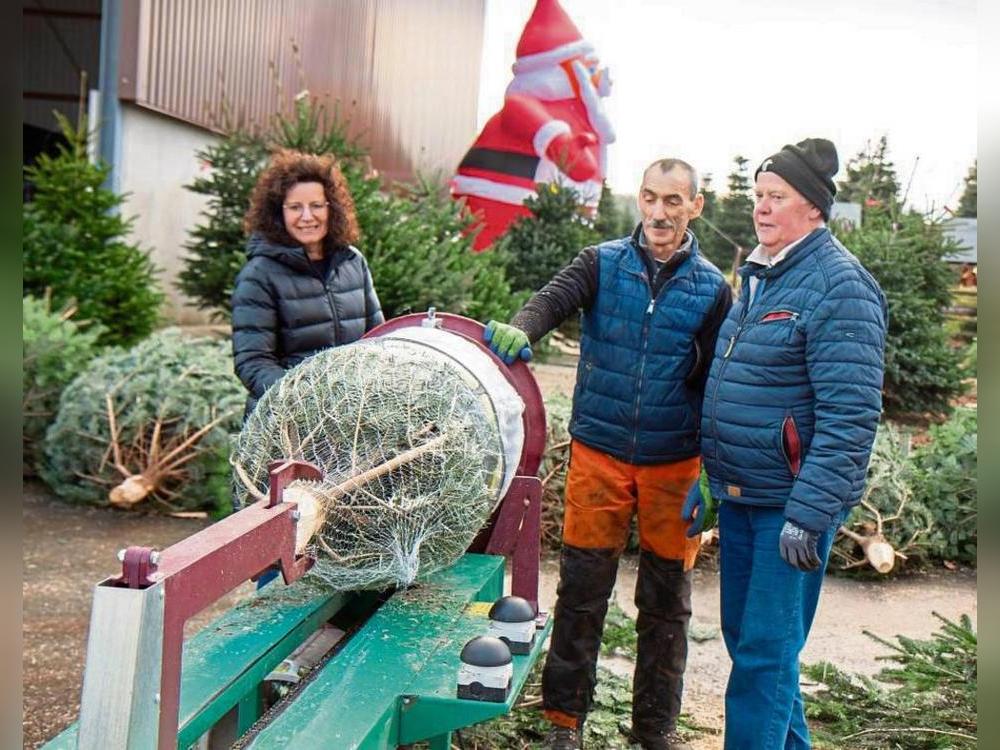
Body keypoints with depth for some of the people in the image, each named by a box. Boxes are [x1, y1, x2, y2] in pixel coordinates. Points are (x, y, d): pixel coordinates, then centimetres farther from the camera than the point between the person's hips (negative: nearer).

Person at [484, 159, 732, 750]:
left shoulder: (712, 288, 3)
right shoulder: (604, 264, 2)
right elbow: (556, 298, -16)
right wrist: (523, 327, -39)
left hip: (674, 463, 1)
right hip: (599, 454, -1)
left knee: (667, 600, 11)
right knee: (581, 591, 5)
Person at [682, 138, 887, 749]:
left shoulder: (839, 286, -15)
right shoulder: (760, 277, 13)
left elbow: (851, 416, -21)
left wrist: (808, 515, -24)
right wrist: (708, 480, 19)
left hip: (792, 501, -9)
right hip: (740, 494, 9)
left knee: (766, 652, -1)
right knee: (745, 636, 19)